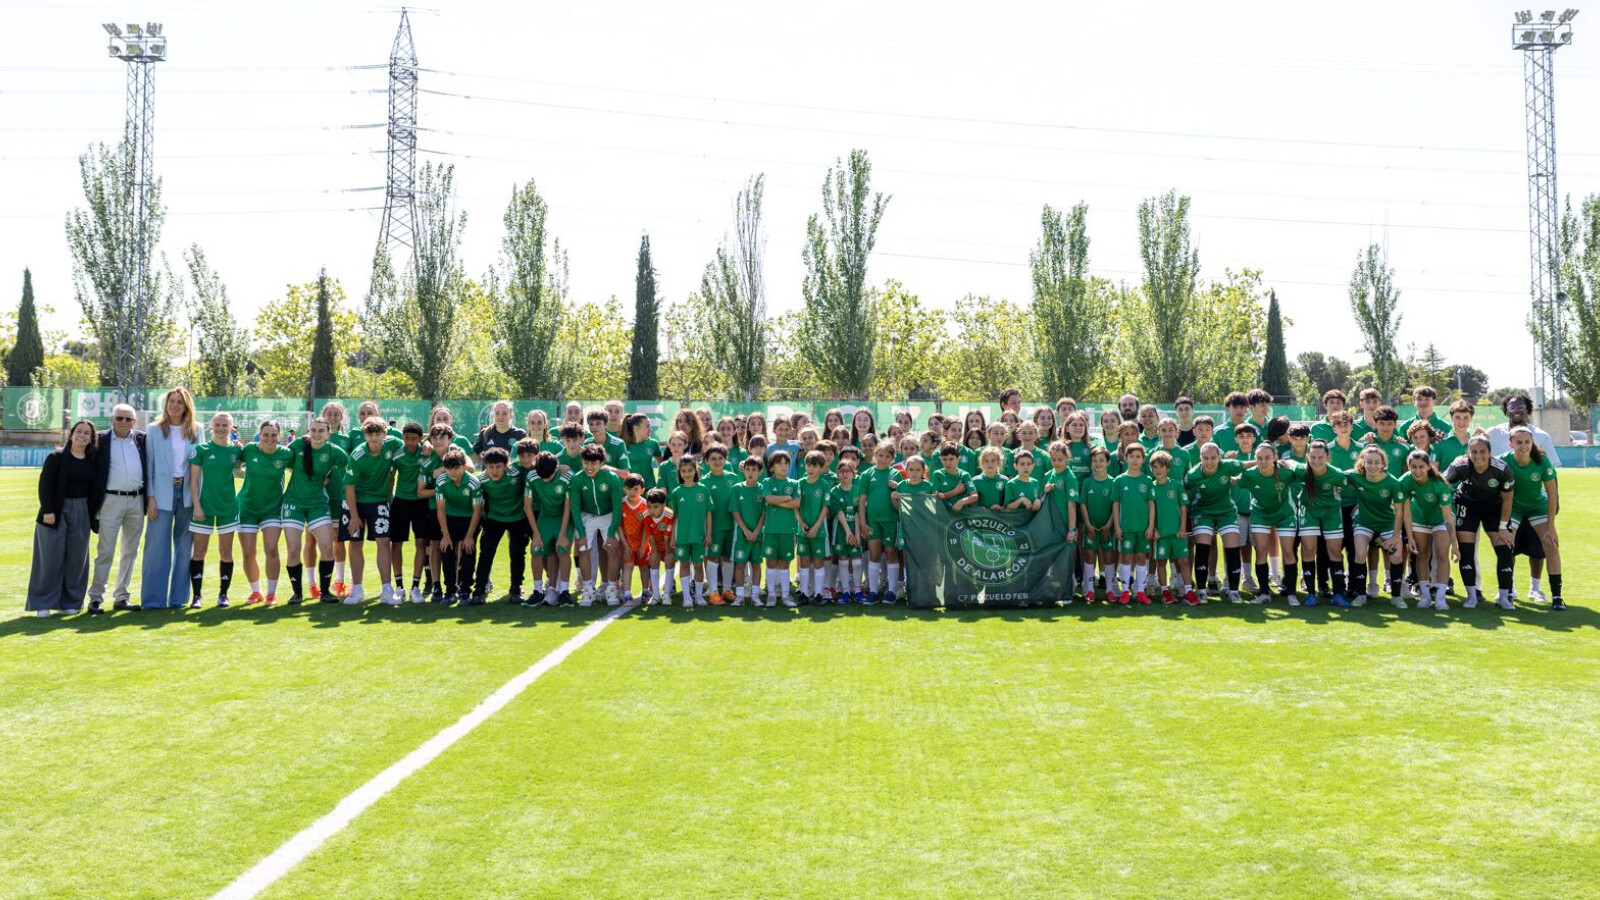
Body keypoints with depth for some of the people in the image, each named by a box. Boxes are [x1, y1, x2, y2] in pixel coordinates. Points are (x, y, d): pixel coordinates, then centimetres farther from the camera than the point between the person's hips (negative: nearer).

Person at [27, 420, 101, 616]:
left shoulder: (92, 461, 8)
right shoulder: (56, 457, -4)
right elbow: (45, 484, -8)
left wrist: (93, 513, 7)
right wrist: (47, 510, -15)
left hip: (81, 513, 4)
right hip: (56, 512, -4)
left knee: (76, 558, 4)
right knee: (50, 557, -1)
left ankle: (69, 602, 13)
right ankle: (43, 604, 6)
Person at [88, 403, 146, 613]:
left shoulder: (141, 438, 8)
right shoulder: (101, 440, -1)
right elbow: (93, 470, -1)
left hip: (137, 500, 4)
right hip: (112, 500, -4)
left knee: (130, 551, 9)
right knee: (105, 551, -4)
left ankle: (121, 596, 17)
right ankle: (95, 597, 2)